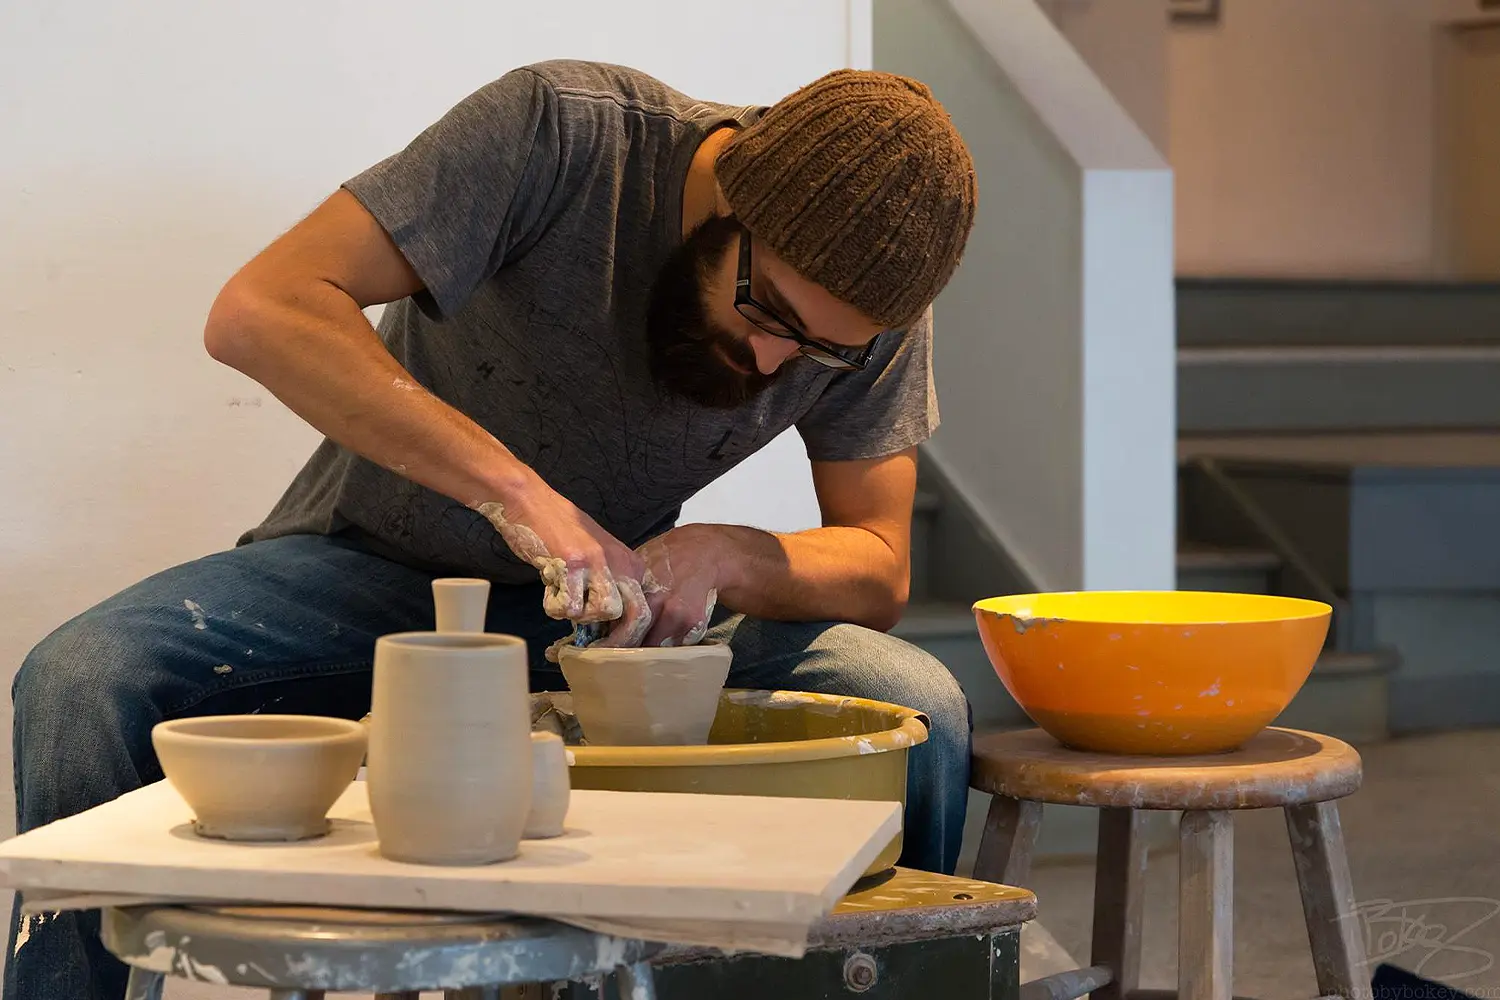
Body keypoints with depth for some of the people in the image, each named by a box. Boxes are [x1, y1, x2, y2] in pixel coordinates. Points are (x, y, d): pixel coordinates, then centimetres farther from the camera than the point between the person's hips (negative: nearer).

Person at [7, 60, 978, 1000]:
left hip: (600, 609, 2)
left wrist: (722, 556, -27)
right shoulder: (560, 132, -24)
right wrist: (512, 488, -39)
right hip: (372, 569, -2)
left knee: (916, 708, -23)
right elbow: (260, 312, -31)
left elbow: (879, 569, -5)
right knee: (79, 686, -30)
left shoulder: (872, 310, -11)